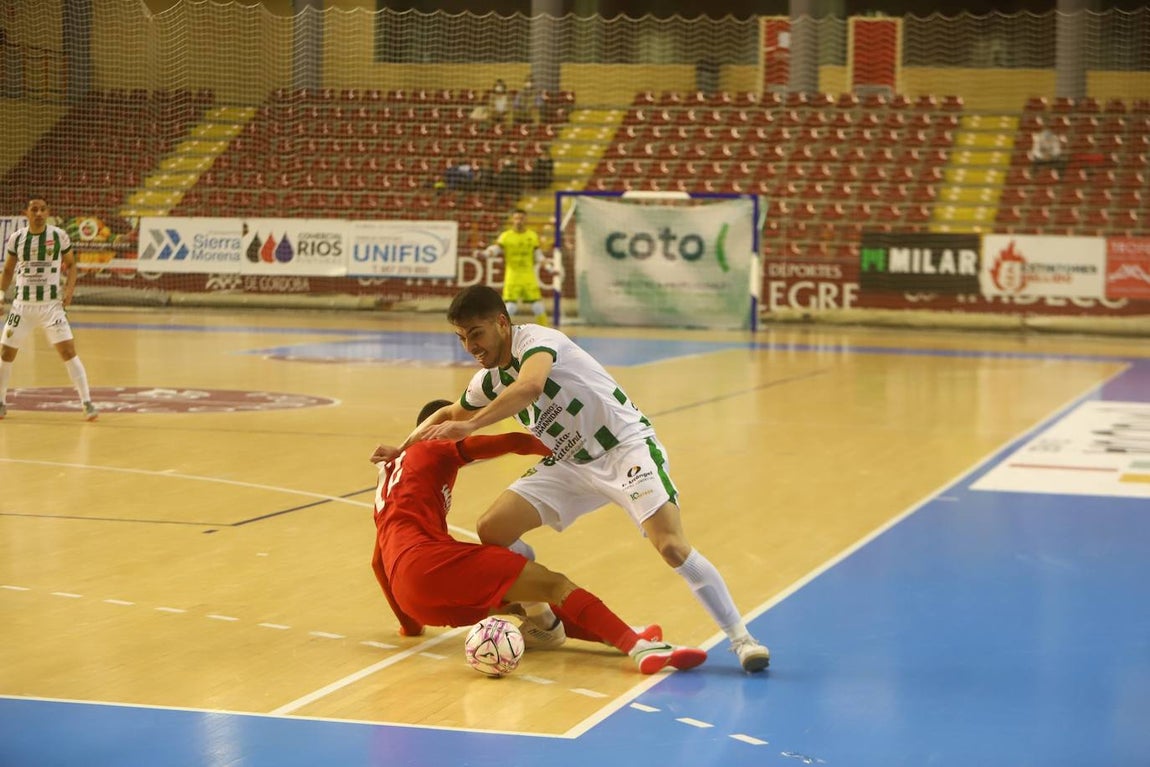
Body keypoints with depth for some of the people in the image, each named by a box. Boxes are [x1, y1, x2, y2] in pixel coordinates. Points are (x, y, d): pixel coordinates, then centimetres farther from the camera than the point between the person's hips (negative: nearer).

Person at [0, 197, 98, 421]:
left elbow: (71, 265, 6)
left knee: (68, 351, -12)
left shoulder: (59, 236, -4)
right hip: (22, 304, 2)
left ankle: (86, 402, -7)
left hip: (52, 304, -2)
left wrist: (69, 289, -9)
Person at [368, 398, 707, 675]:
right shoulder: (436, 451, 12)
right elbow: (513, 442, 0)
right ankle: (642, 648, -29)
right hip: (429, 562, -8)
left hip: (413, 598, 8)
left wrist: (409, 623, 44)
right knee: (553, 584, -14)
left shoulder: (387, 484, 34)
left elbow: (378, 562, 37)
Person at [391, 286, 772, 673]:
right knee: (492, 530, -5)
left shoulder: (535, 339, -19)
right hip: (571, 464, 8)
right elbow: (449, 414, 26)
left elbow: (530, 386, -41)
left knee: (672, 545, -24)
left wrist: (469, 426, -43)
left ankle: (741, 638, -12)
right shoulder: (489, 380, 5)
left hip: (625, 445, -8)